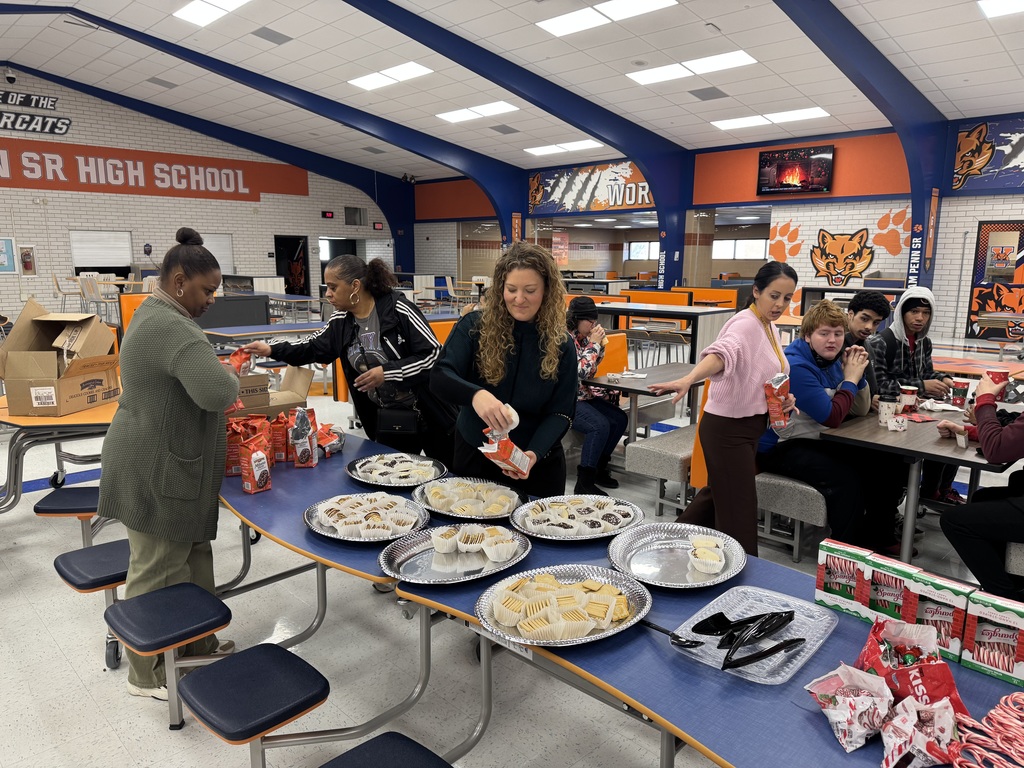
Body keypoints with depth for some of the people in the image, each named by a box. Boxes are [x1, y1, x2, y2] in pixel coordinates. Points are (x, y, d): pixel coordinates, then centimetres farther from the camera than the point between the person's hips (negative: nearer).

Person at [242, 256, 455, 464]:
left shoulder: (398, 309, -19)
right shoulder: (341, 321, 1)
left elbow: (434, 354, -20)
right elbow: (314, 347, 17)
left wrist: (387, 372, -23)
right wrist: (272, 350, 6)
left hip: (427, 416, -5)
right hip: (386, 421, 6)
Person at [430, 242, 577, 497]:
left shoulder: (561, 344, -7)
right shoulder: (474, 327, -10)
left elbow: (561, 412, -8)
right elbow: (439, 378, -21)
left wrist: (535, 453, -26)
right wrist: (475, 394, -42)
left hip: (537, 465, 0)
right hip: (474, 457, 0)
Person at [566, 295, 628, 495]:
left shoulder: (584, 336, 7)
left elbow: (594, 364, 21)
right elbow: (580, 372, -25)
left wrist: (600, 343, 3)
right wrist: (594, 343, -17)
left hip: (584, 395, 9)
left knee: (619, 419, -1)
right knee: (600, 426, -26)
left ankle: (599, 468, 14)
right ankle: (584, 482, -16)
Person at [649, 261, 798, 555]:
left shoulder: (770, 328, 10)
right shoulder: (744, 324, -19)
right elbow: (722, 353, -41)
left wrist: (783, 398, 0)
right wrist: (688, 379, -60)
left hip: (750, 426, 10)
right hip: (727, 428, -10)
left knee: (719, 493, 23)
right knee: (738, 511, -4)